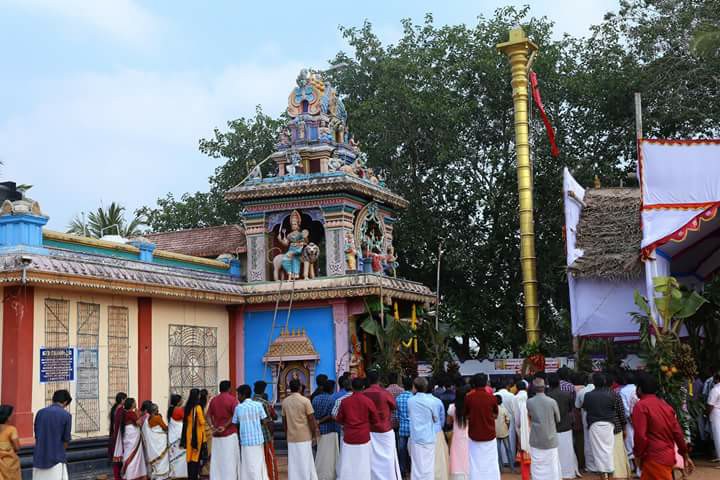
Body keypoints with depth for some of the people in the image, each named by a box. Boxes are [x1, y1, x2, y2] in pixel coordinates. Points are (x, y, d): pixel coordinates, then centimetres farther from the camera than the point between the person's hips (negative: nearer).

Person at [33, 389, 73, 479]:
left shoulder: (40, 412, 5)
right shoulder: (66, 415, -7)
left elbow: (36, 436, 9)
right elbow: (66, 439, -2)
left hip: (39, 459, 5)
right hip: (56, 459, -4)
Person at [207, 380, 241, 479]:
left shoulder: (214, 399, 10)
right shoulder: (232, 398, -5)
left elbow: (208, 416, 4)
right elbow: (235, 416, -16)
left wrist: (213, 427, -7)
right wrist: (225, 426, -12)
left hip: (216, 435, 4)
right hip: (230, 434, -4)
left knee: (217, 460, 7)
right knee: (230, 460, -1)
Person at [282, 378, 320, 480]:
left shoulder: (285, 402, 2)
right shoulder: (305, 401, -10)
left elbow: (284, 421, 9)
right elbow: (311, 419, -9)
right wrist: (314, 433, 2)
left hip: (291, 437, 4)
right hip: (304, 436, -4)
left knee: (293, 463, 8)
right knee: (305, 462, 4)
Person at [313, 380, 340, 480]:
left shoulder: (315, 398, 4)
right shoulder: (332, 399, -12)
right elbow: (331, 417, -17)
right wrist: (320, 422, -8)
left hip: (318, 430, 6)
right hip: (330, 430, -6)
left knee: (320, 453, 16)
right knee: (329, 454, 3)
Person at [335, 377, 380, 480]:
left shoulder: (344, 401, -3)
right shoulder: (368, 401, -7)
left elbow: (339, 419, 7)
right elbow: (375, 420, 2)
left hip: (348, 437, 1)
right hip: (363, 437, -1)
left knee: (347, 466, 6)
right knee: (363, 466, 4)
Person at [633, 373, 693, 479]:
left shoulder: (640, 406, -12)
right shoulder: (665, 405, 10)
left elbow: (640, 435, -20)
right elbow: (678, 432, 9)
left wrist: (638, 455, -6)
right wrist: (685, 456, 15)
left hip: (654, 459, -8)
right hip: (668, 456, 8)